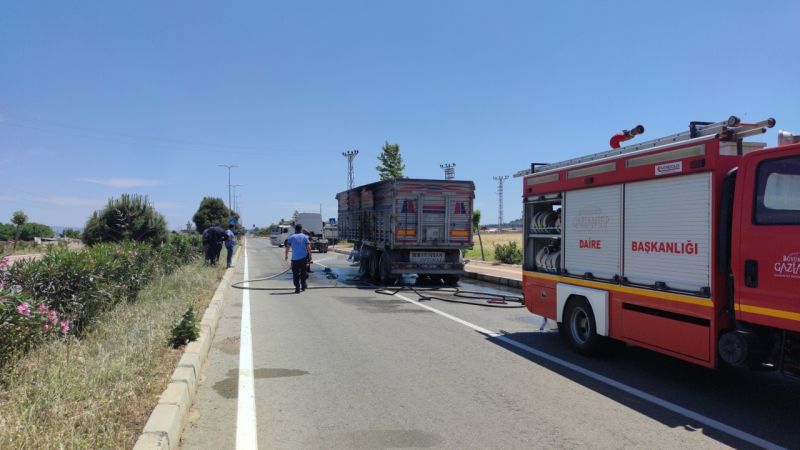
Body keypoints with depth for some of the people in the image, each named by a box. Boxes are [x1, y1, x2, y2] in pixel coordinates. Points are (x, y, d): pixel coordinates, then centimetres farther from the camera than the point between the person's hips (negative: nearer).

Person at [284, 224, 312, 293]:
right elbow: (308, 247, -4)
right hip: (303, 257, 1)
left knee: (295, 274, 3)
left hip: (295, 258, -1)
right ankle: (303, 286, 25)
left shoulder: (291, 237, 3)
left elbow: (287, 247, -1)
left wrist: (286, 255, 9)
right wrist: (310, 256, 4)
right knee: (303, 272, 16)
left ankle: (297, 288, -2)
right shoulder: (305, 237, 4)